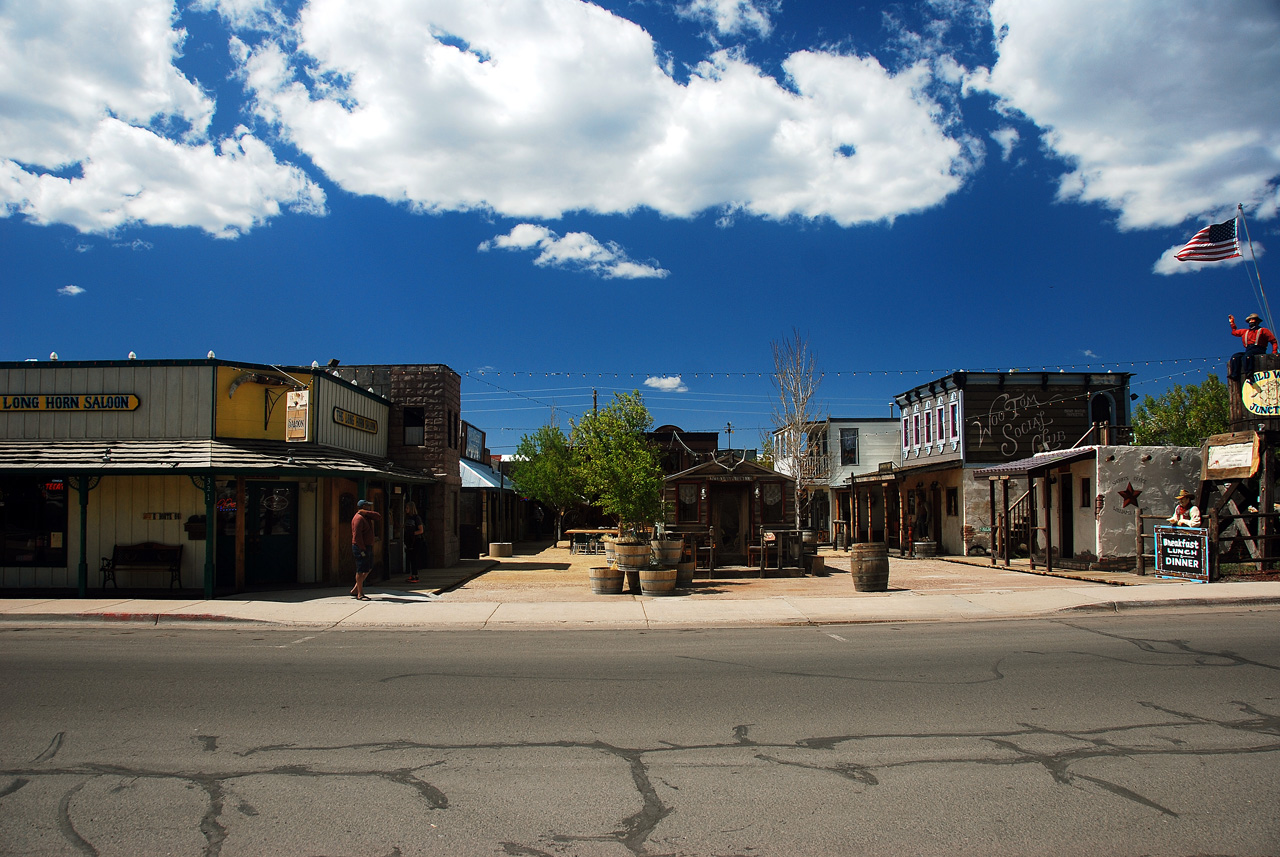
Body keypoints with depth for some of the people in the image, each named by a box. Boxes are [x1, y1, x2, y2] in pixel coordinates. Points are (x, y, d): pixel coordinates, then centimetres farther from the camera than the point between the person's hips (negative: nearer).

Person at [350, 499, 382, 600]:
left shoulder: (366, 516, 15)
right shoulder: (358, 518, -15)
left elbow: (379, 517, 5)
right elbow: (357, 535, -21)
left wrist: (366, 512, -5)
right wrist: (362, 549, -23)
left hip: (368, 547, 10)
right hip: (360, 547, -10)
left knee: (368, 569, 16)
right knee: (361, 570, -5)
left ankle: (355, 590, 23)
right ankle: (360, 594, 0)